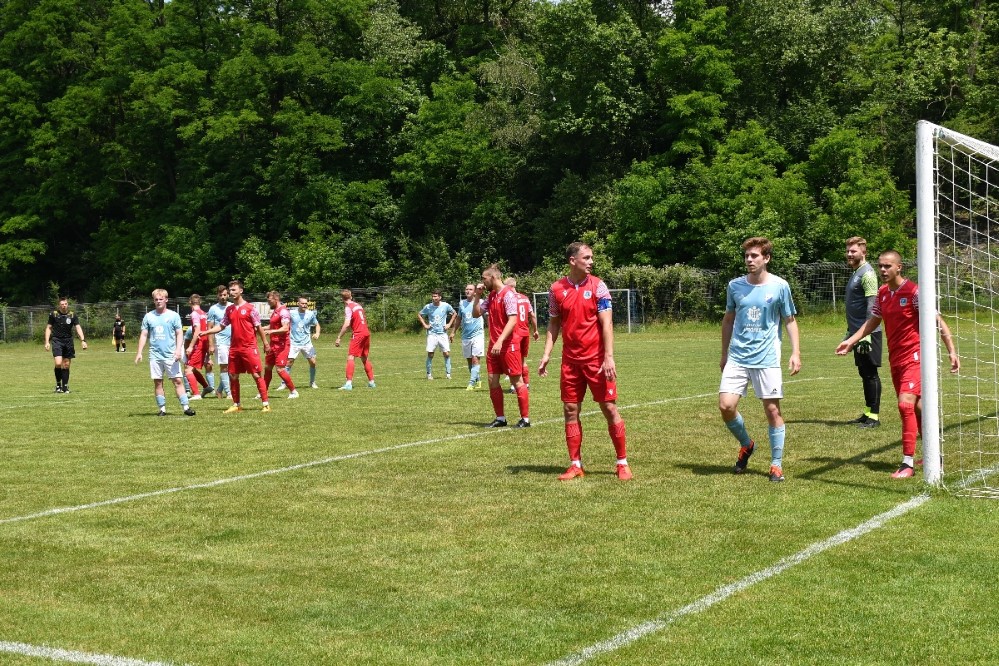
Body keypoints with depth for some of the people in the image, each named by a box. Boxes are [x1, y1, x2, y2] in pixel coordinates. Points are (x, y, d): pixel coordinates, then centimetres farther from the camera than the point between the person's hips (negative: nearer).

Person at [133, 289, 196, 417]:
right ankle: (162, 409, 11)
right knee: (157, 382, 4)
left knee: (178, 381, -6)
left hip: (171, 355, -2)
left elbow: (179, 334, 2)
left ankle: (186, 407, -7)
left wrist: (178, 349, -11)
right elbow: (144, 335, 11)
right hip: (155, 355, 2)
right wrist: (139, 352, 5)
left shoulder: (173, 315, 3)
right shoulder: (148, 316, 8)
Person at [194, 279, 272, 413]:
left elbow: (258, 327, -3)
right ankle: (237, 405, 19)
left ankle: (266, 404, -1)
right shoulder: (229, 309, 11)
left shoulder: (250, 308, -5)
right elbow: (221, 326, 14)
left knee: (257, 375, -5)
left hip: (249, 347, -6)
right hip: (234, 348, 6)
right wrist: (205, 332, 4)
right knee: (233, 376, 8)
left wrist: (265, 343, -3)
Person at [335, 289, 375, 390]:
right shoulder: (358, 305, 15)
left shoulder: (348, 307, -8)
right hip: (366, 333, 8)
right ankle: (371, 382, 21)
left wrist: (339, 338, -18)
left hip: (358, 334, -8)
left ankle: (349, 383, -21)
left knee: (350, 357, -10)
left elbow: (347, 324, -19)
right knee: (364, 358, 18)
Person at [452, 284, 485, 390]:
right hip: (465, 336, 5)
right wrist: (453, 332, 23)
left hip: (477, 335, -5)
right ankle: (478, 380, 24)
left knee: (475, 359, -13)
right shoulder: (462, 303, 9)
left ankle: (471, 383, -14)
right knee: (469, 361, 10)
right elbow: (458, 318, 21)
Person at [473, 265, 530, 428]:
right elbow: (476, 314, 18)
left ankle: (525, 419, 4)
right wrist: (477, 295, 5)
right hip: (494, 345, 9)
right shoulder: (491, 296, 13)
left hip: (508, 345, -9)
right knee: (492, 381, 6)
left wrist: (500, 341, -27)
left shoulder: (508, 294, -13)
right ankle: (500, 418, 14)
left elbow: (512, 320, -20)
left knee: (517, 381, -2)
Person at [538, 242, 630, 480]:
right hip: (570, 360, 3)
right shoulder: (557, 289, 4)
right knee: (570, 410, 4)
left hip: (596, 359, -3)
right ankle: (575, 465, 13)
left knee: (609, 408, -1)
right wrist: (546, 354, 3)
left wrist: (609, 357, -18)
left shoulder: (598, 286, -5)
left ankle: (622, 463, 9)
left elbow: (607, 323, -10)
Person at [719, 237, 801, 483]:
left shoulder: (779, 286, -2)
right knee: (726, 405, -8)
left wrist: (796, 353, -3)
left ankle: (777, 465, 12)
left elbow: (790, 321, 6)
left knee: (772, 410, -1)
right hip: (737, 357, 3)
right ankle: (746, 445, 20)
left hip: (767, 358, -2)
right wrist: (724, 354, 19)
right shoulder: (735, 286, 5)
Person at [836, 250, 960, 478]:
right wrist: (851, 341, 13)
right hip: (895, 359, 7)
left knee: (906, 404, -18)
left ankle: (908, 462, -14)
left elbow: (938, 321, -12)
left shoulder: (913, 292, -14)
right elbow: (873, 321, 21)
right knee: (916, 407, 15)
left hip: (914, 357, -7)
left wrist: (952, 351, -18)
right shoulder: (882, 293, 6)